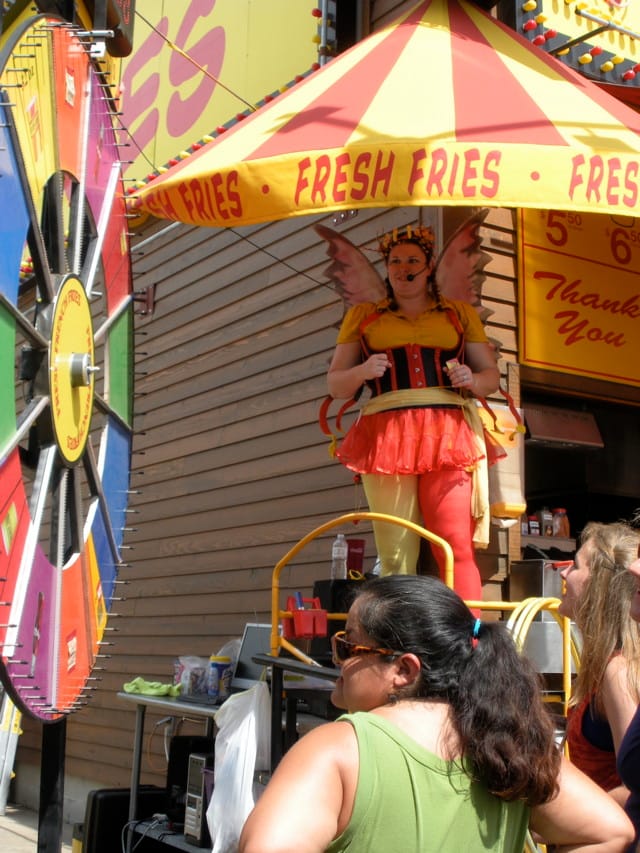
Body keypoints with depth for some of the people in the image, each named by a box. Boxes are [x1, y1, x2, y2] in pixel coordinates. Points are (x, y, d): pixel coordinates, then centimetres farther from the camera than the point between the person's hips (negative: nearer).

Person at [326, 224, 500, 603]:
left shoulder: (460, 313, 21)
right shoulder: (362, 316, 21)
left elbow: (492, 374, 21)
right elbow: (335, 384, 18)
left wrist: (472, 381, -2)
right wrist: (362, 371, -4)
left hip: (449, 435, 0)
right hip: (387, 437, 1)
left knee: (456, 547, -12)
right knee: (394, 554, -5)